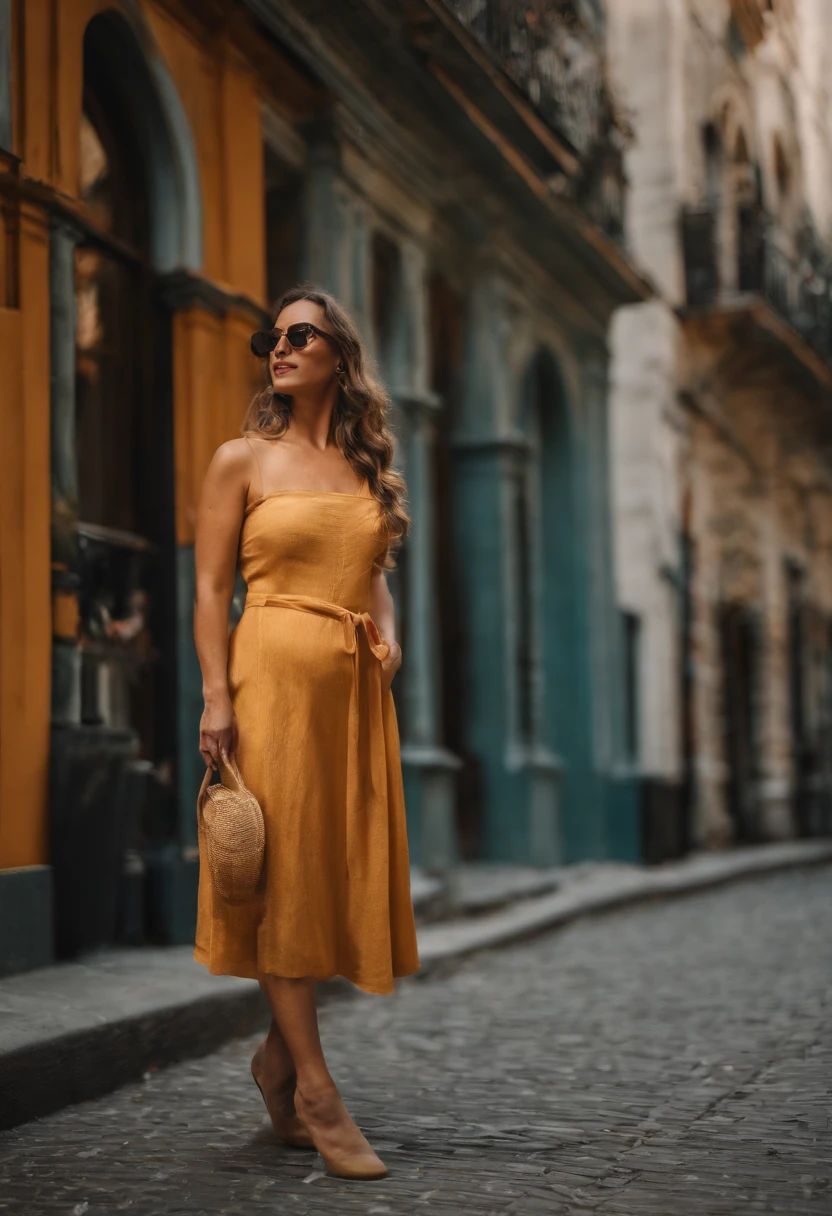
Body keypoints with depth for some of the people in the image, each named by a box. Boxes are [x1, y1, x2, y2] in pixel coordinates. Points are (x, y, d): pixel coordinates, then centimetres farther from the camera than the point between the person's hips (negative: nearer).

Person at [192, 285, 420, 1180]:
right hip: (275, 671, -5)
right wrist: (217, 695, -11)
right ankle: (314, 1085, -2)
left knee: (341, 867, 4)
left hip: (355, 686, 5)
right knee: (281, 868, -5)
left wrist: (388, 632, 2)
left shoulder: (366, 466, 15)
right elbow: (211, 586, -2)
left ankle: (279, 1052, 20)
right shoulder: (243, 459, 3)